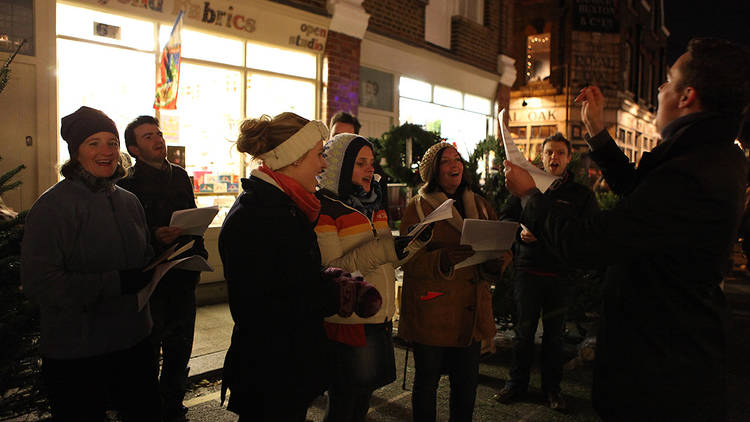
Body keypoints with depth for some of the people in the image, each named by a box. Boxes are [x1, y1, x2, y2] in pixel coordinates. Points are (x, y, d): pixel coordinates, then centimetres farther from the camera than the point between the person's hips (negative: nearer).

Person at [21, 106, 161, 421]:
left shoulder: (129, 201, 10)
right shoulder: (52, 206, -11)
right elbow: (38, 282, -19)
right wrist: (116, 282, -25)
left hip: (134, 341, 6)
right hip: (74, 355, -6)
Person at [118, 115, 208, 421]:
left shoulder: (179, 176, 11)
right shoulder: (127, 185, -9)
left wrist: (198, 258, 13)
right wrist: (154, 237, -28)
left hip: (183, 279, 6)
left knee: (179, 349, 14)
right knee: (147, 352, 5)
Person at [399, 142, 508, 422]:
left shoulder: (479, 205, 13)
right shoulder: (418, 207, -2)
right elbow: (408, 260, -9)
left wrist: (495, 260, -13)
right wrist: (443, 259, -26)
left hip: (471, 312, 4)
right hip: (431, 312, -4)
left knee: (467, 382, 11)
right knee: (427, 380, 7)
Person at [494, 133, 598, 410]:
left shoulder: (581, 194, 7)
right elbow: (505, 219, 11)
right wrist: (520, 232, -10)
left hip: (561, 274, 0)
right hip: (527, 270, 1)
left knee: (554, 333, 10)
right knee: (524, 330, 8)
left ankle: (551, 387, 25)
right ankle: (517, 384, 23)